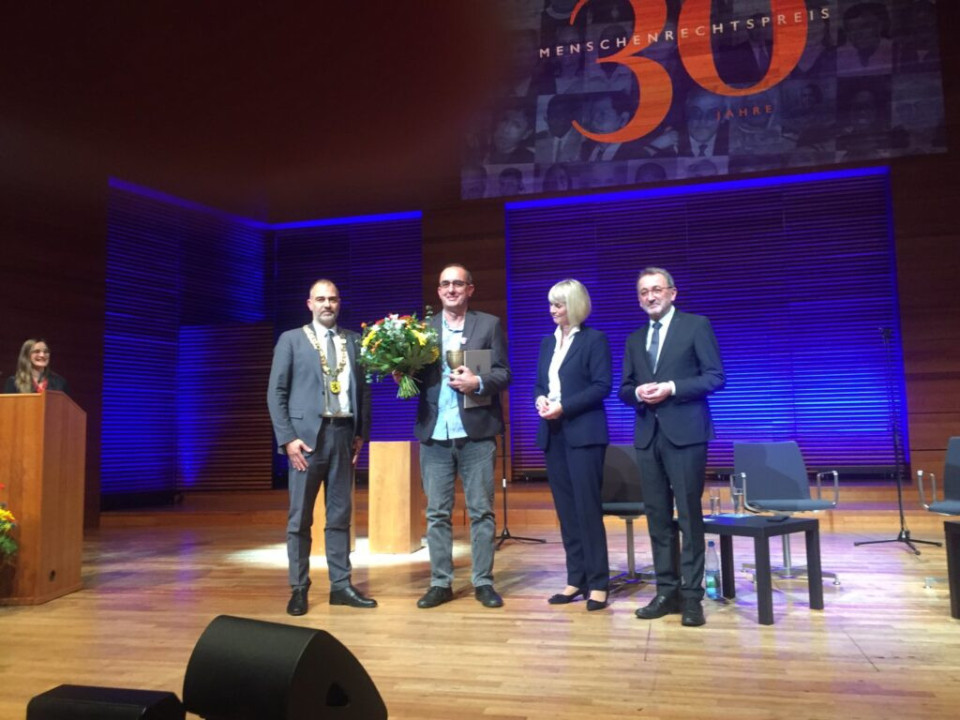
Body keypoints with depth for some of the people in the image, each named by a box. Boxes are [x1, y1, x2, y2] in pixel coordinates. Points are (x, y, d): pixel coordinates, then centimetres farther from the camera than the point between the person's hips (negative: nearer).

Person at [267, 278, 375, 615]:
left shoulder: (354, 341, 11)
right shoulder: (291, 339, 3)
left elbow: (363, 389, 13)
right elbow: (276, 393, -1)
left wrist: (362, 433, 4)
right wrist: (287, 438, -10)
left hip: (343, 435, 3)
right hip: (306, 435, -3)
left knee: (340, 515, 8)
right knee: (300, 517, 2)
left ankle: (341, 585, 15)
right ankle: (298, 589, 12)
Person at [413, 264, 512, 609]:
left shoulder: (489, 324, 5)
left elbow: (504, 374, -1)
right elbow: (416, 377, 6)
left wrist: (477, 382, -19)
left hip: (476, 432, -2)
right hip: (435, 434, 2)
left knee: (481, 511, 5)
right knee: (436, 513, 8)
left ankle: (483, 582, 16)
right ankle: (440, 583, 18)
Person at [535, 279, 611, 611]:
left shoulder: (594, 339, -3)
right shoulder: (548, 342, 16)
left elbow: (602, 386, -11)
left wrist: (564, 407, -17)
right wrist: (540, 399, -5)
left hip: (583, 433, -6)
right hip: (553, 434, 6)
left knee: (587, 508, -4)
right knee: (566, 510, 9)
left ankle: (598, 583, 5)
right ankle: (576, 579, 17)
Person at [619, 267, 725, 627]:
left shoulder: (697, 325, 1)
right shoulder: (635, 339, 17)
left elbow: (716, 377, -6)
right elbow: (624, 389, 16)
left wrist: (672, 388, -16)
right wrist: (638, 392, -7)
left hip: (685, 432, -5)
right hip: (648, 434, 5)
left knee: (689, 515, -3)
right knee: (657, 516, 7)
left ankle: (691, 595, 5)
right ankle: (667, 591, 15)